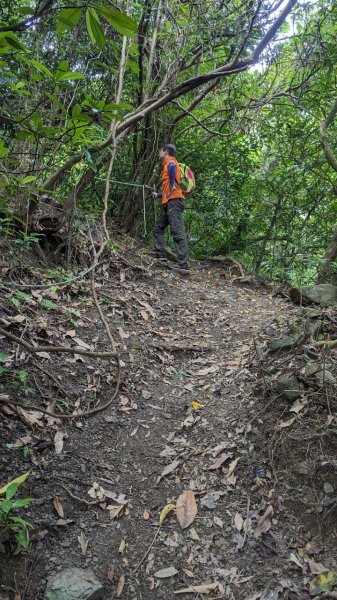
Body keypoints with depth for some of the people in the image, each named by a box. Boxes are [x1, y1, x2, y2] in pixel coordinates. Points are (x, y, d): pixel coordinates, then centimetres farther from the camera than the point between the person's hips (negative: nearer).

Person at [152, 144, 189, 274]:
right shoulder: (167, 165, 28)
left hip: (174, 201, -10)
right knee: (158, 227, 15)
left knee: (178, 232, -16)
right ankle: (162, 256, 12)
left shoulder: (170, 161, 1)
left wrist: (172, 185, -22)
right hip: (169, 203, 10)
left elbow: (172, 166, -27)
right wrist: (158, 195, 40)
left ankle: (183, 265, -22)